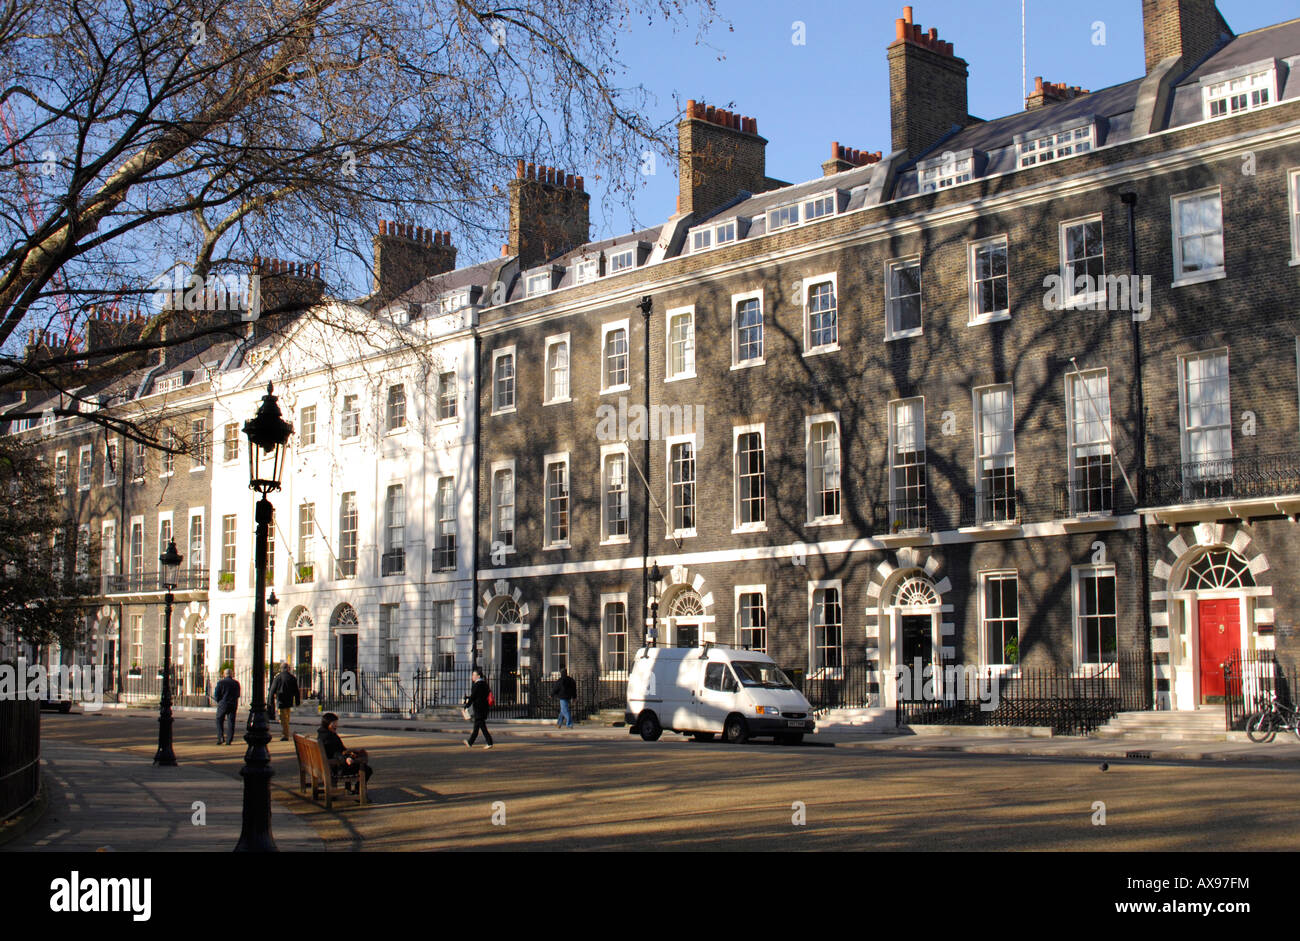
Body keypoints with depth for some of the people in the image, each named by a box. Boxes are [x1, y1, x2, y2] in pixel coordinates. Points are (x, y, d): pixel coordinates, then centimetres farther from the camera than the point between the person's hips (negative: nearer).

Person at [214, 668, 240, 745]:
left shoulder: (220, 682, -7)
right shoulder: (236, 683, 3)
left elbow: (216, 696, -7)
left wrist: (214, 696, 15)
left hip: (223, 704, -3)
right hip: (233, 705, 3)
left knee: (219, 721, 11)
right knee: (231, 723, 6)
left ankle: (221, 738, -1)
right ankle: (229, 740, 3)